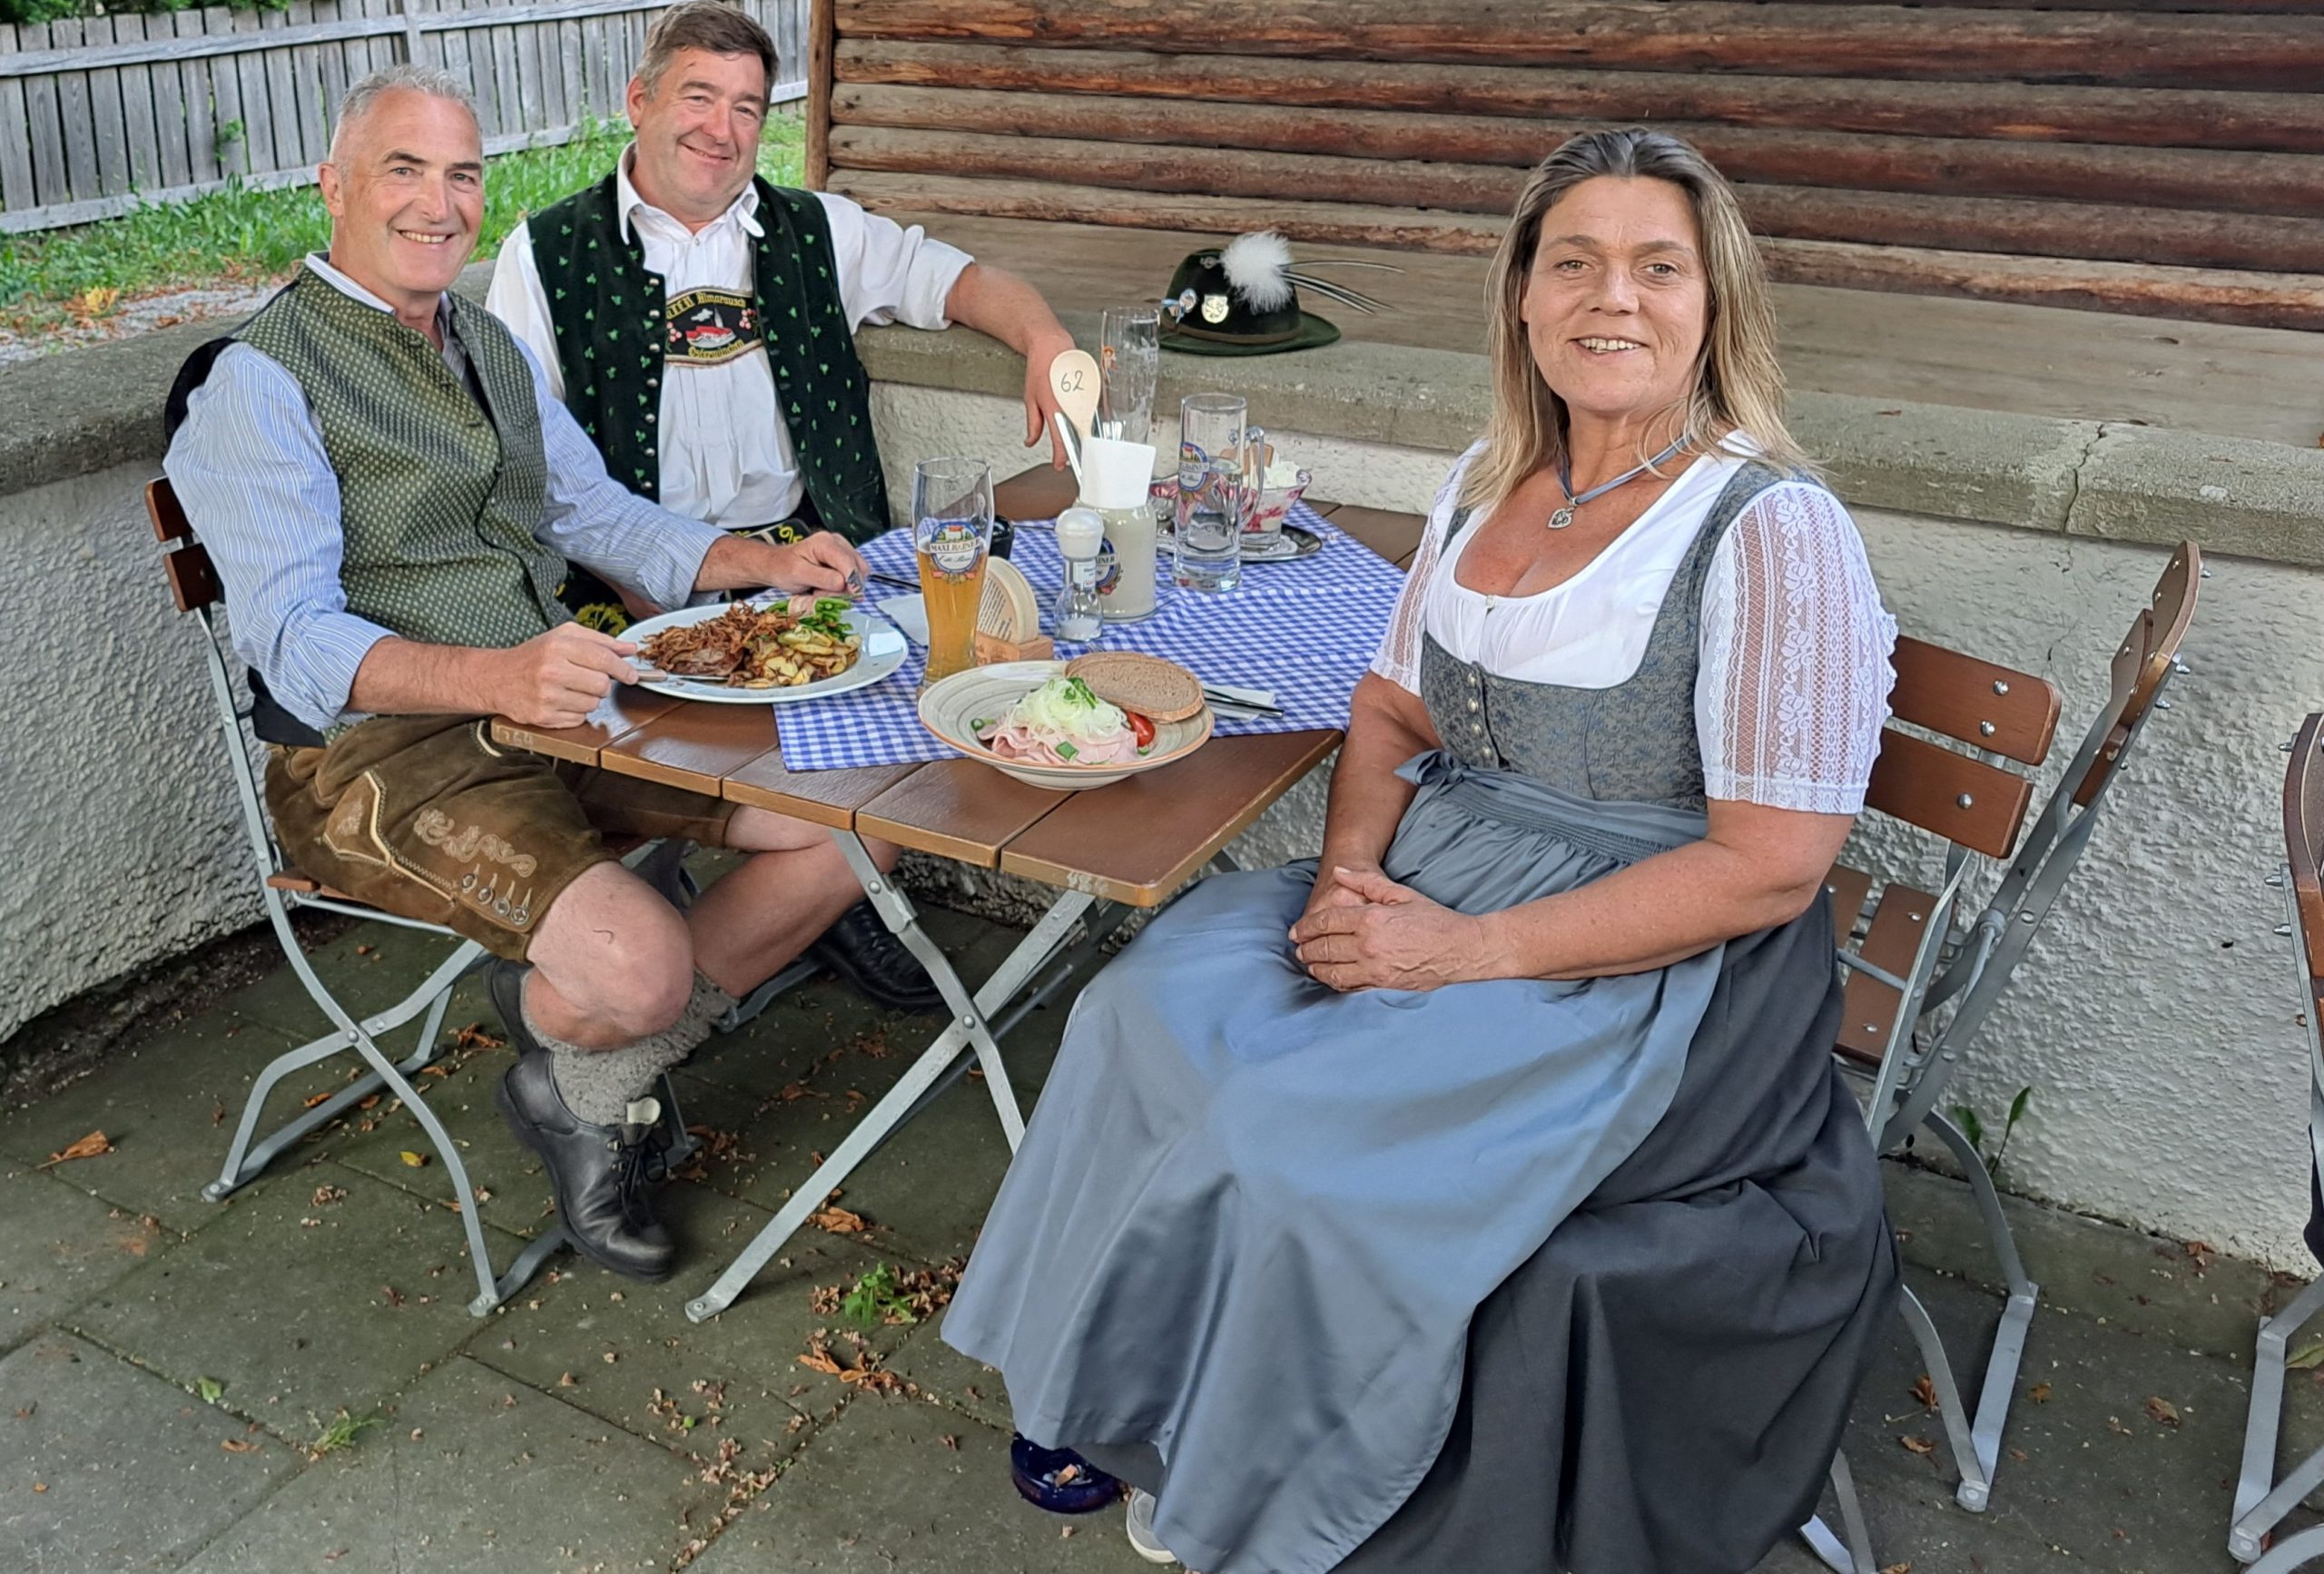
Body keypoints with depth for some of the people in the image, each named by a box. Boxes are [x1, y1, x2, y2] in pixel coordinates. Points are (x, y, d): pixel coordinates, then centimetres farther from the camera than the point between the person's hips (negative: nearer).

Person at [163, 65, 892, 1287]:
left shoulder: (492, 347, 18)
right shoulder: (258, 378, -8)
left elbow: (598, 515, 19)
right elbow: (295, 643, -18)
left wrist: (763, 562, -1)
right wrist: (493, 676, -36)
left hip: (557, 705, 8)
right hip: (382, 751, -8)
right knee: (642, 968, -31)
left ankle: (602, 1083, 5)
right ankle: (556, 1076, 9)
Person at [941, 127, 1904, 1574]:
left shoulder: (1777, 532, -14)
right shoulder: (1489, 485, 7)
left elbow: (1770, 863, -18)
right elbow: (1395, 706, 15)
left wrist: (1473, 949, -20)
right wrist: (1351, 867, -6)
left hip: (1652, 968, -6)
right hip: (1433, 882, 7)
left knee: (1299, 1126, -23)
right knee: (1153, 1007, -12)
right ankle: (1146, 1405, 7)